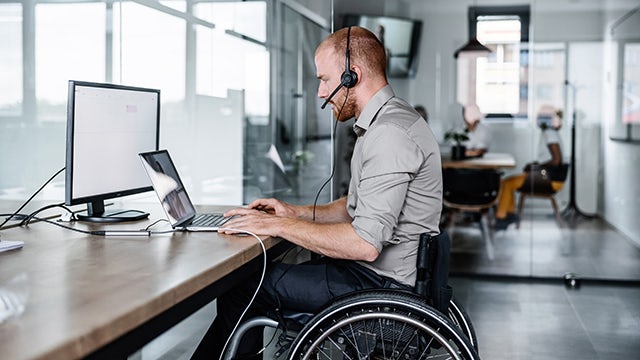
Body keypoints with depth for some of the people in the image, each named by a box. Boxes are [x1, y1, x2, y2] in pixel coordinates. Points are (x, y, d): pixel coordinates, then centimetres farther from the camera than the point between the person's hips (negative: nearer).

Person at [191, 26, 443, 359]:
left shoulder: (390, 134, -22)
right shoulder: (385, 123, 13)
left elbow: (365, 244, -27)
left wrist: (279, 226, -19)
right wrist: (297, 213, 10)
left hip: (382, 281, -10)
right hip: (375, 272, 10)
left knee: (244, 286, -6)